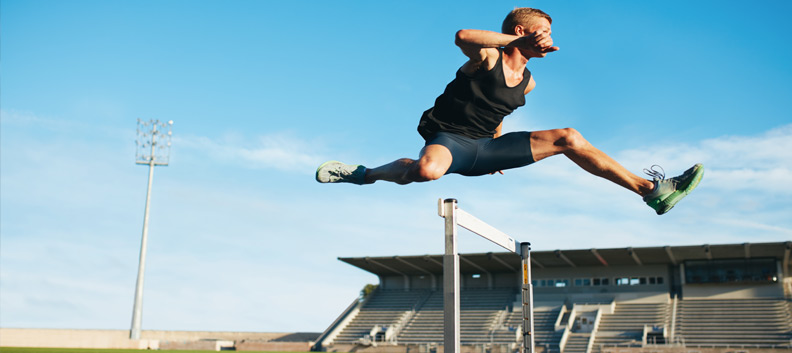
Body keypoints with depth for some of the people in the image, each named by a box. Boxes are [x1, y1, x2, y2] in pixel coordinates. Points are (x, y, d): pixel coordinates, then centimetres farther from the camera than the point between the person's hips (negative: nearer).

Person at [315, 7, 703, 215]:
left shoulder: (527, 82, 12)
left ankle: (650, 190, 0)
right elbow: (463, 36, -33)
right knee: (428, 170, -44)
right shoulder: (488, 57, -9)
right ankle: (363, 174, -12)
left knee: (567, 137, -1)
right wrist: (519, 40, -33)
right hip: (449, 139, -7)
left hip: (486, 147, 7)